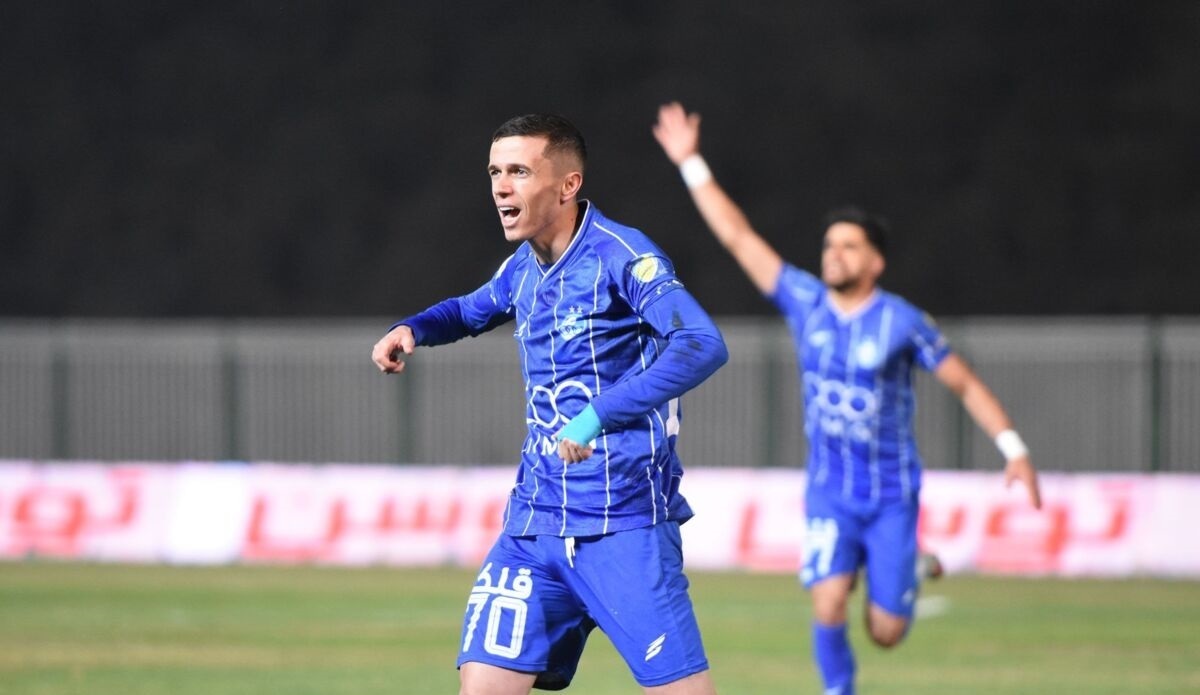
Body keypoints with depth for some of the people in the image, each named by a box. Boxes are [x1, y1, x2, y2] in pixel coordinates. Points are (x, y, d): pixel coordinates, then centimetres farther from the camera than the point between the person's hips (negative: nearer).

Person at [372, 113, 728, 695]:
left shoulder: (619, 255, -13)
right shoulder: (523, 268, 10)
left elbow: (704, 345, -28)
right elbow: (471, 310, 34)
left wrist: (598, 416, -36)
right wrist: (412, 329, 11)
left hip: (624, 526, -7)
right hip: (534, 526, 7)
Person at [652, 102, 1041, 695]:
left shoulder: (903, 323, -10)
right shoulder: (805, 303, -1)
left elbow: (965, 384, -3)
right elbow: (738, 236, 1)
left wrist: (1015, 451, -11)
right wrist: (691, 165, -1)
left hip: (891, 495, -2)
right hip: (829, 493, 2)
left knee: (885, 632, 0)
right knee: (828, 607, -20)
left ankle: (913, 565, 35)